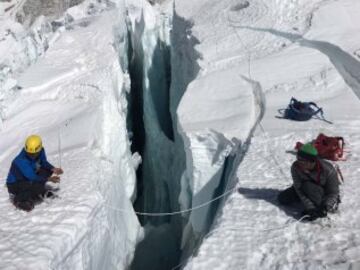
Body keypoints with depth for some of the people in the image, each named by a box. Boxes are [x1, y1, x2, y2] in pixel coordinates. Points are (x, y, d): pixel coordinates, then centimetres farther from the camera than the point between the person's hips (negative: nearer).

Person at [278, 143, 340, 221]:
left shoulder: (328, 170, -32)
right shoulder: (295, 167, -24)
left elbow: (333, 193, -23)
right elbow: (299, 188, -24)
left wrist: (324, 208, -39)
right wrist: (309, 208, -34)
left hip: (326, 193, -5)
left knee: (308, 186, -35)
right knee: (282, 198, -7)